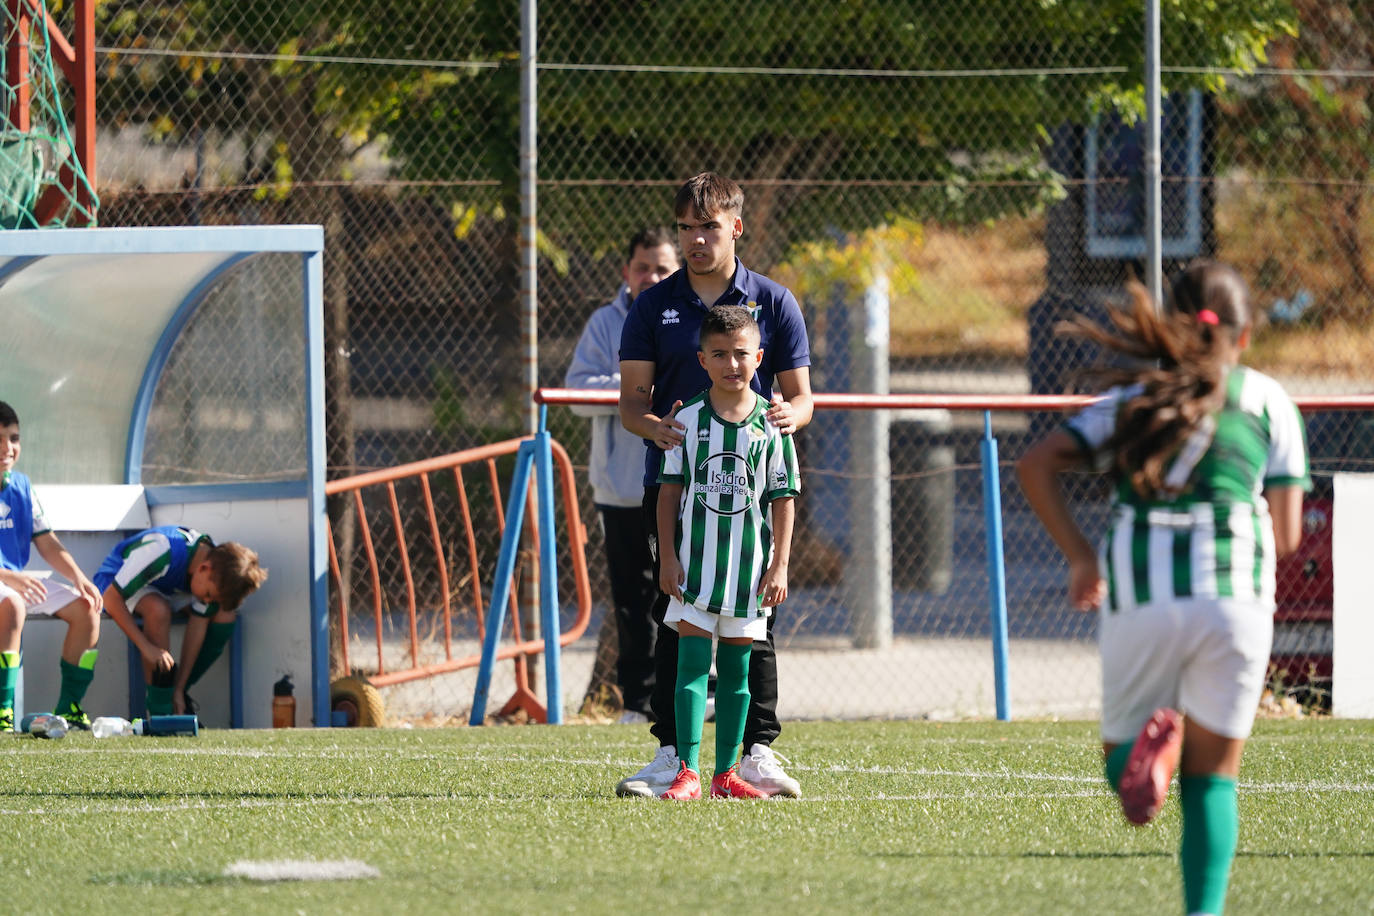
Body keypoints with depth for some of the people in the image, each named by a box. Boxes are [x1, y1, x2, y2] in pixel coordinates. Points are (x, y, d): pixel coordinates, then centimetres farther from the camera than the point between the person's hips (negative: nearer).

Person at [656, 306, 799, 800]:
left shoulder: (771, 424, 1)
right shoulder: (688, 420, 0)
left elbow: (783, 498, 3)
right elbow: (670, 491, 3)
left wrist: (780, 565, -2)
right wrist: (668, 557, -3)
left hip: (749, 565, 1)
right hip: (695, 560, -1)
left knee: (735, 670, 6)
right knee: (693, 662, -7)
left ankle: (726, 773, 12)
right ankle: (687, 771, -10)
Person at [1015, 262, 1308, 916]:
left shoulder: (1133, 397, 19)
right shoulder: (1269, 401, 13)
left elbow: (1035, 467, 6)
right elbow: (1287, 534, 8)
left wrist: (1080, 559, 10)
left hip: (1137, 595, 1)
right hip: (1233, 593, -1)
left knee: (1121, 759, 15)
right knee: (1212, 777, 10)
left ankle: (1147, 740, -21)